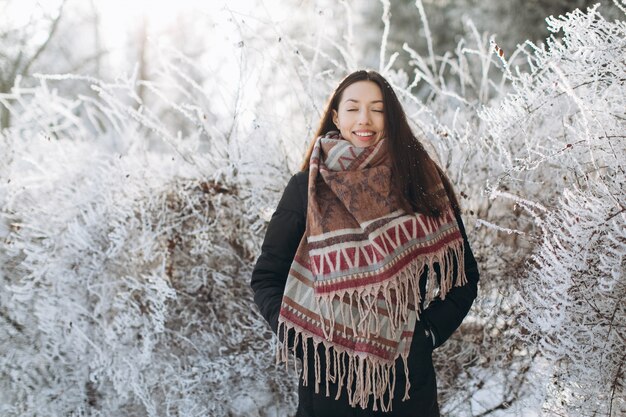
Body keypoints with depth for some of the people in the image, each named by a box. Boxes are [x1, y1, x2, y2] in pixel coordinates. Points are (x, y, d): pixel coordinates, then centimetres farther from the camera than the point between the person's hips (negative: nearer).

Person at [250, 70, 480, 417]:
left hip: (407, 381, 1)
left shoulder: (421, 184, 3)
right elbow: (266, 277, 4)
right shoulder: (308, 187, 1)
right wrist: (300, 338, -9)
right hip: (327, 378, -1)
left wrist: (427, 335, -6)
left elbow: (461, 277, 6)